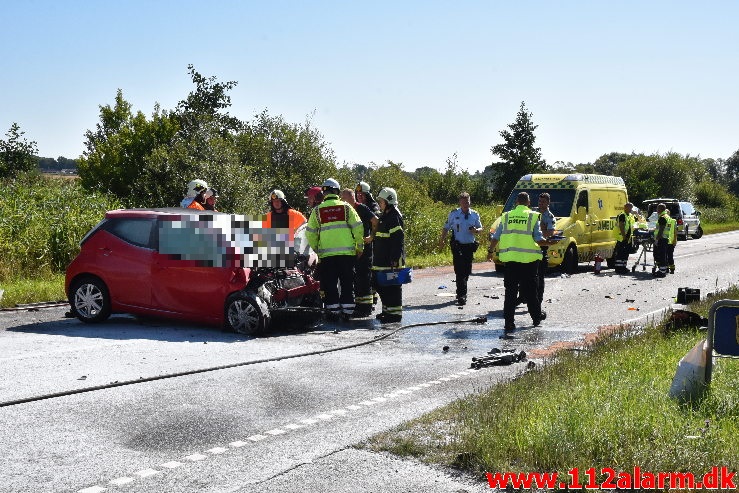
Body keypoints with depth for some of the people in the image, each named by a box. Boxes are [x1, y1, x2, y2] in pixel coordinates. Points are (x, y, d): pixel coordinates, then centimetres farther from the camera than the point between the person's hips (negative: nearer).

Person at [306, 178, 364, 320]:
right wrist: (359, 247, 8)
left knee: (330, 284, 7)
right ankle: (347, 311, 9)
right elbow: (358, 228, -1)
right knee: (347, 284, 8)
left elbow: (310, 233, 5)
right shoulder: (346, 207, 1)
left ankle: (333, 311, 6)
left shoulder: (317, 210, 4)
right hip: (347, 252, 0)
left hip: (326, 254, 0)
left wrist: (316, 249, 16)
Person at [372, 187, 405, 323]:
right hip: (382, 260, 10)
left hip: (391, 261, -10)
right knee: (380, 284, 14)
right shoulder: (384, 216, 18)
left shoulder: (394, 216, -13)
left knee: (392, 286, -5)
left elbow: (398, 239, -19)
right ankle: (387, 310, 23)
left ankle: (395, 313, 0)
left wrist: (395, 258, -23)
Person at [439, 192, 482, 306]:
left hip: (470, 245, 3)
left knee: (467, 270, 10)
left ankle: (461, 292, 26)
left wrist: (476, 230, -9)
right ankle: (462, 294, -15)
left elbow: (480, 228, 14)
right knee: (459, 271, -11)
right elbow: (446, 228, 8)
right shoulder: (453, 214, 2)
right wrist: (442, 240, -2)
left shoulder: (475, 214, 7)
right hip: (457, 246, -3)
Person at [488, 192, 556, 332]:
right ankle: (537, 317, 24)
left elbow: (495, 238, 8)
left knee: (510, 291, 3)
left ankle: (509, 322, -1)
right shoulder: (533, 217, -2)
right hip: (529, 258, -2)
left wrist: (490, 250, 23)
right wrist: (550, 243, 11)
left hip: (510, 258, 2)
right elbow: (539, 240, -6)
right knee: (530, 289, 11)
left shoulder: (506, 216, 7)